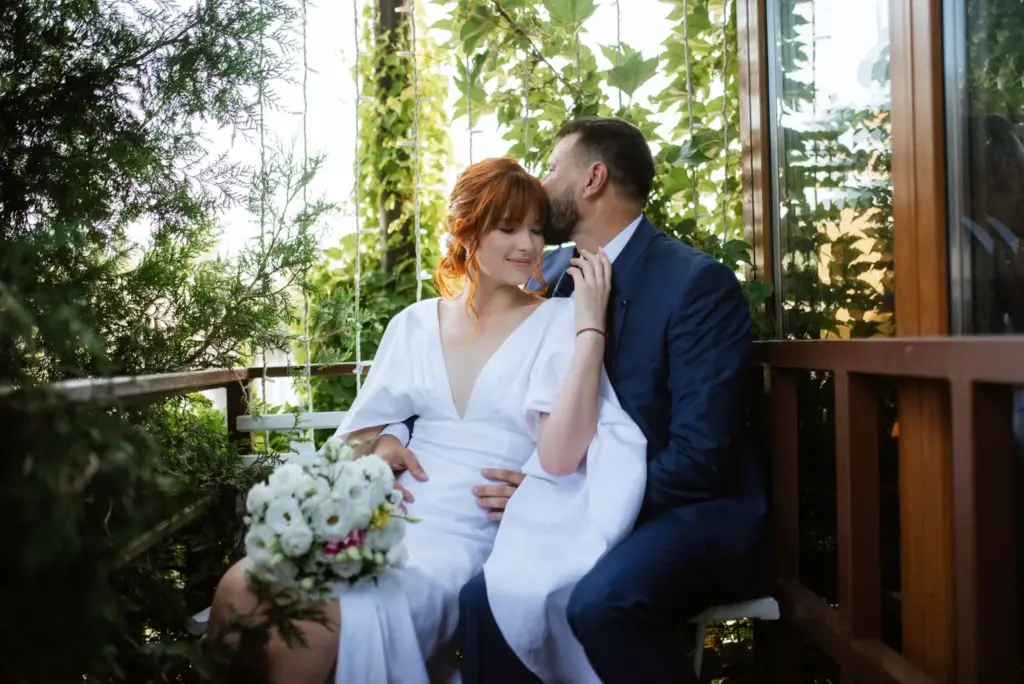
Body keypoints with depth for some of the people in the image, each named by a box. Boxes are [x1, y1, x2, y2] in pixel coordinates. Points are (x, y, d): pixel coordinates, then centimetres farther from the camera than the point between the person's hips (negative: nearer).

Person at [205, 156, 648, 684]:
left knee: (314, 619, -28)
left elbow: (559, 457, -13)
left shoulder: (556, 323, 0)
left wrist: (591, 325, -14)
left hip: (467, 537, -4)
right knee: (241, 591, -24)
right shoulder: (414, 325, 12)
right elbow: (357, 434, 17)